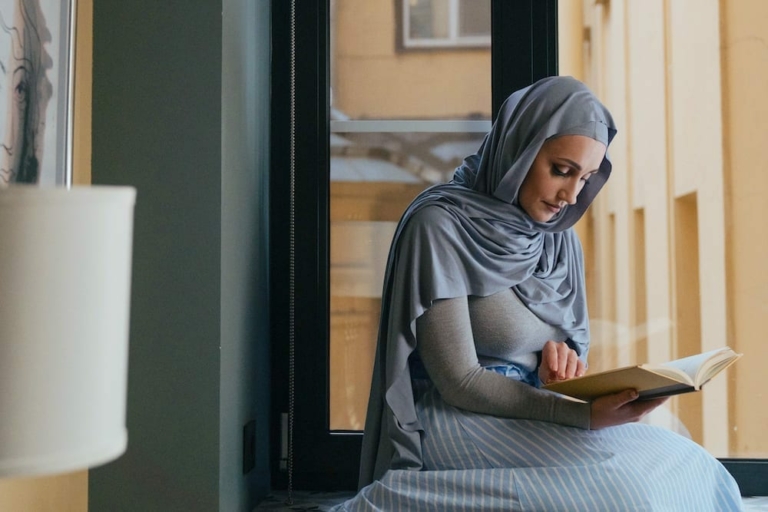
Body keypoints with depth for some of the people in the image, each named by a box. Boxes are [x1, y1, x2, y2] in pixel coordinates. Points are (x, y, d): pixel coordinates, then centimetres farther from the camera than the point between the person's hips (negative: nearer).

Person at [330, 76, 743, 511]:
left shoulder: (559, 236, 6)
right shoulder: (439, 225, -16)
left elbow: (576, 341, 13)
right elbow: (458, 382, -19)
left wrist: (564, 358, -12)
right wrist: (587, 415, -26)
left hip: (536, 416, 7)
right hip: (460, 421, -7)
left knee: (693, 470, -12)